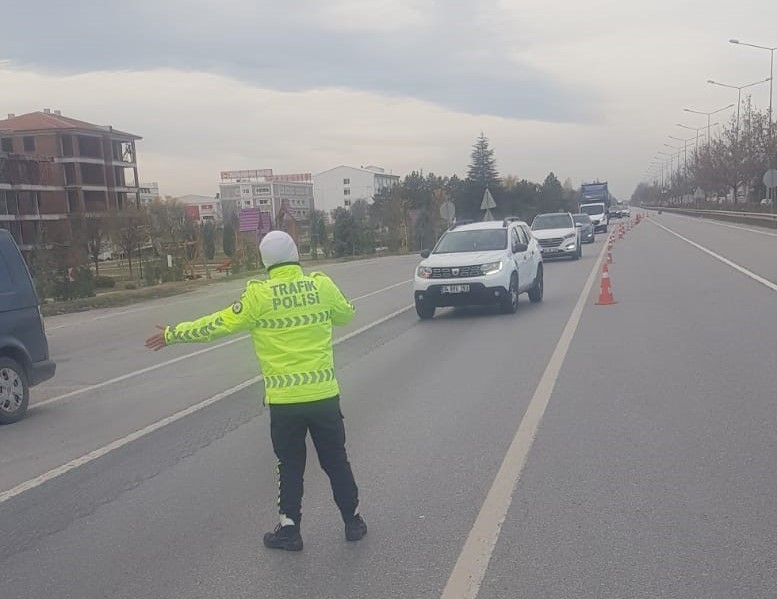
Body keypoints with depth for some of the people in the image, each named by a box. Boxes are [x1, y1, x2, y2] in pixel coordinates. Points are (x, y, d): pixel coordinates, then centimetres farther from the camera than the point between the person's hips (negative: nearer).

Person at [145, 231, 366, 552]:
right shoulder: (322, 285, -3)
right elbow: (346, 314, 15)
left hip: (284, 399, -2)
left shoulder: (259, 296, -9)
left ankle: (289, 529, 21)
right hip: (324, 394, 2)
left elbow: (217, 324, -3)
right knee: (336, 461, 16)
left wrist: (172, 334, 9)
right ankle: (353, 521, 26)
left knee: (290, 466, 14)